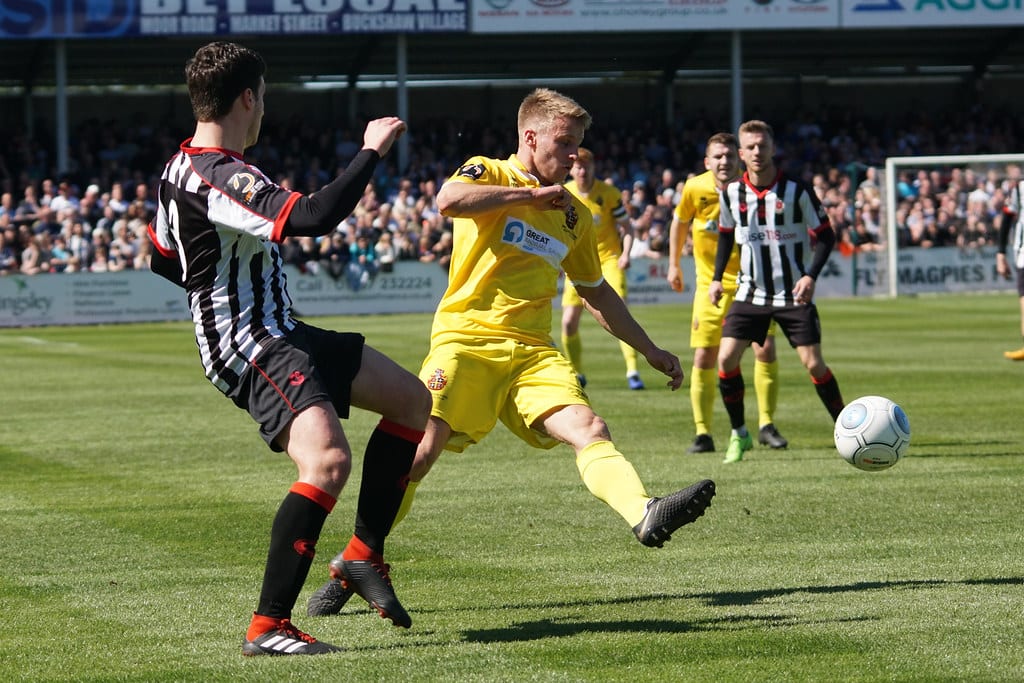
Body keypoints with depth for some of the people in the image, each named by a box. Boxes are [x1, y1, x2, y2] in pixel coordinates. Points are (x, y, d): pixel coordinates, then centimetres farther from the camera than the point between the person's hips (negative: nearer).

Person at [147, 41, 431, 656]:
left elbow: (163, 259, 24)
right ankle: (267, 628, -27)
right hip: (250, 351, -11)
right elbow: (314, 217, -35)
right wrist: (371, 152, -22)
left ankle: (364, 555, 22)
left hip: (279, 333, 11)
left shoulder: (182, 168, 10)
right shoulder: (220, 177, -23)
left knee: (412, 400, 17)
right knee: (329, 460, -31)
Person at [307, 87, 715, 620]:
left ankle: (645, 515, -44)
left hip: (533, 351, 5)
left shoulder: (573, 215, 21)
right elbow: (449, 200, -22)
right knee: (421, 449, -15)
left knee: (589, 430, -20)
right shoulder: (488, 175, 3)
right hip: (466, 337, -5)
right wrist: (531, 194, -14)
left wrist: (649, 350, 32)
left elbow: (596, 292, 33)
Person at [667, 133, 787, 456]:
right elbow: (680, 222, 9)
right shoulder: (695, 189, -10)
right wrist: (674, 265, 14)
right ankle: (703, 434, 5)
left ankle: (767, 426, 2)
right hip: (710, 284, 1)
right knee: (703, 358, -4)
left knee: (765, 349, -12)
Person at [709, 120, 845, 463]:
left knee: (813, 363, -9)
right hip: (750, 293, 3)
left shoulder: (797, 191, -11)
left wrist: (810, 275, -20)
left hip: (794, 294, -3)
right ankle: (739, 434, 7)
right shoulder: (731, 193, -1)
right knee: (726, 358, -10)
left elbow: (825, 236, -6)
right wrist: (717, 277, 7)